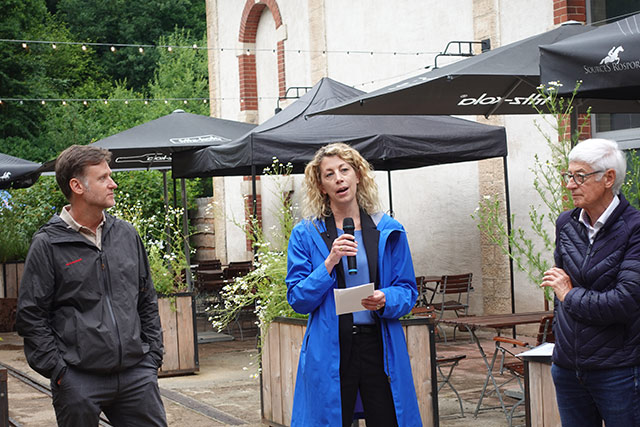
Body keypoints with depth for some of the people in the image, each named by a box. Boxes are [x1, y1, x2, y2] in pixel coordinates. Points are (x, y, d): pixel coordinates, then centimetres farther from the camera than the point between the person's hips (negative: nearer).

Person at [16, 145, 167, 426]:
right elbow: (31, 316, -4)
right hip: (79, 380, -4)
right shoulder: (48, 245, -4)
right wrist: (58, 371, -8)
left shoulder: (126, 234, 11)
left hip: (137, 374, 4)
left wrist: (153, 356, 10)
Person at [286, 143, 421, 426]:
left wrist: (385, 300, -13)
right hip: (329, 352, -1)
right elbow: (297, 299, -2)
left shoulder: (389, 231, 7)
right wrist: (330, 263, -15)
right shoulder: (306, 234, 3)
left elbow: (408, 292, 8)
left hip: (380, 347, 1)